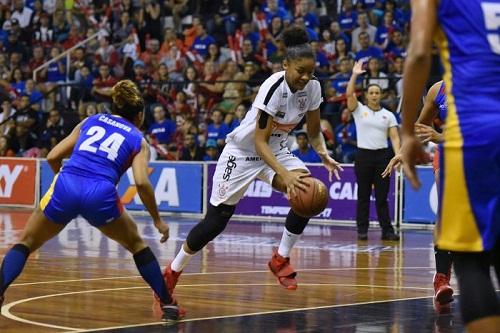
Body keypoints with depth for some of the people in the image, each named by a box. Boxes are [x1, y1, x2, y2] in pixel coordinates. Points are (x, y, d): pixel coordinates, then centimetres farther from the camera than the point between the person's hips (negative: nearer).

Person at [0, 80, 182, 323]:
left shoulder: (90, 121, 27)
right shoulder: (138, 140, 19)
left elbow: (53, 157, 21)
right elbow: (141, 183, 1)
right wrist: (157, 220, 10)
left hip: (65, 187, 1)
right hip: (100, 194, -1)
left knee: (25, 244, 20)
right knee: (136, 244, 25)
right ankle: (168, 304, 22)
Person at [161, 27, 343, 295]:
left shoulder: (312, 87, -11)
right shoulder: (274, 87, -30)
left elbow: (313, 130, 4)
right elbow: (260, 142, -29)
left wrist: (323, 154, -16)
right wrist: (284, 174, -40)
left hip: (276, 150, 5)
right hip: (243, 152, -5)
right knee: (216, 221, -4)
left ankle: (281, 258, -6)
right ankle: (172, 273, 15)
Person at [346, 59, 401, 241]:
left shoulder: (388, 115, 8)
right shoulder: (359, 110, 4)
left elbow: (395, 137, 2)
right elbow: (349, 94, -12)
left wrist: (398, 155, -12)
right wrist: (354, 75, -19)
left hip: (382, 156, 1)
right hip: (363, 155, -1)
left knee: (382, 196, 2)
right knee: (363, 195, 3)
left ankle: (387, 230, 3)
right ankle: (362, 230, 8)